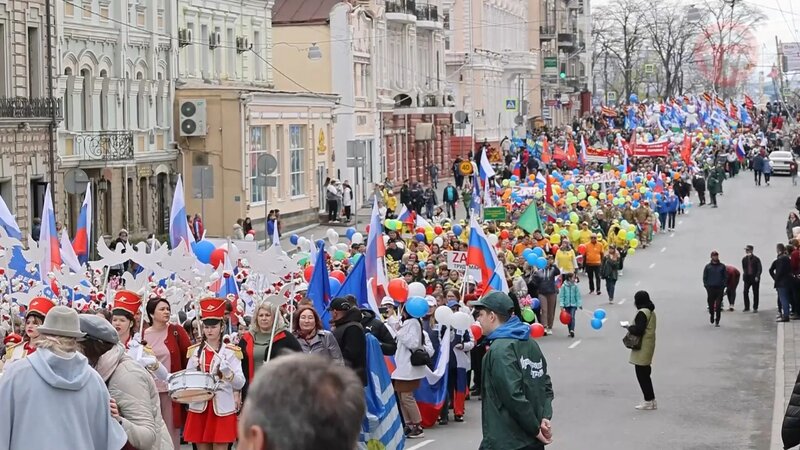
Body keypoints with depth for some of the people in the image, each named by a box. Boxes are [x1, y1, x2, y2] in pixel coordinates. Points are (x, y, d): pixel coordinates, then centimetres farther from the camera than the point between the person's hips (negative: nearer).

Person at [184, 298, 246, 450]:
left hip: (222, 409, -3)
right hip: (199, 408, 3)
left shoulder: (231, 352, 0)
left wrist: (227, 372, -24)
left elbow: (240, 384, -6)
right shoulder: (195, 351, 9)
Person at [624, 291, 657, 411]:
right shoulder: (651, 311, 13)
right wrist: (632, 327, 10)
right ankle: (651, 400, 20)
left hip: (642, 348, -10)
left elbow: (638, 330, -24)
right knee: (645, 374, 16)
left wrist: (629, 327, -7)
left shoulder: (642, 313, -18)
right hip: (649, 344, 10)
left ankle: (648, 401, -1)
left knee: (641, 374, -3)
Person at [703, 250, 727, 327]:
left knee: (718, 305, -5)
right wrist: (706, 285, -2)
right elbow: (704, 277, 9)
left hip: (720, 288, 0)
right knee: (711, 304, 4)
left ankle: (717, 321, -4)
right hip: (710, 288, 0)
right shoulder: (708, 266, 6)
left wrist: (724, 285, -2)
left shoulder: (722, 266, 6)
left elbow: (725, 277, 9)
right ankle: (712, 319, 22)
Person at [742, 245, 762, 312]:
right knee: (745, 292, -2)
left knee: (755, 293, 2)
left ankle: (755, 308, 9)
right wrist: (744, 276, 3)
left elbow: (759, 269, -8)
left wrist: (757, 276, -19)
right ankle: (746, 307, 8)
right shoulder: (744, 259, 8)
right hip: (747, 278, 4)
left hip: (755, 278, -4)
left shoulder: (756, 259, -5)